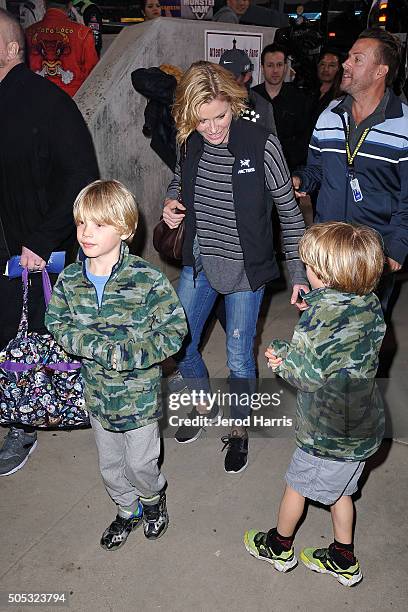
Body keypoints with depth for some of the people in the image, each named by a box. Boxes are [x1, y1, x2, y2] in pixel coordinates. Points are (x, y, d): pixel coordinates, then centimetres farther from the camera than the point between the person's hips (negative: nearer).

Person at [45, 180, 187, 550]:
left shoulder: (147, 279, -20)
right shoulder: (69, 280, -7)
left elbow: (174, 331, -16)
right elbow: (58, 324, -3)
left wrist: (128, 354, -27)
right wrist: (100, 348, -20)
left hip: (139, 393, -4)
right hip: (97, 392, 4)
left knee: (140, 463, 14)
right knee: (110, 466, 22)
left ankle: (153, 496, 49)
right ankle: (128, 510, 50)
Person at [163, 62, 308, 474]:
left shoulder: (261, 145, -18)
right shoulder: (191, 142, -5)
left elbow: (289, 210, -11)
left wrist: (298, 273, -12)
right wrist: (171, 201, -6)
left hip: (245, 268, -4)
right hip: (199, 261, 5)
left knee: (238, 358, 5)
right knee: (179, 344, 12)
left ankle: (239, 428, 32)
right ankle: (204, 406, 41)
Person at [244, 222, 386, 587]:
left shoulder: (323, 314, -29)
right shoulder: (372, 307, -6)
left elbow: (308, 375, -21)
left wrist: (279, 360, -4)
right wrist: (290, 352, -4)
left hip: (329, 431, -7)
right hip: (364, 425, 7)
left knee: (297, 485, 18)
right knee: (340, 489, 26)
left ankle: (280, 547, 42)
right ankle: (344, 561, 43)